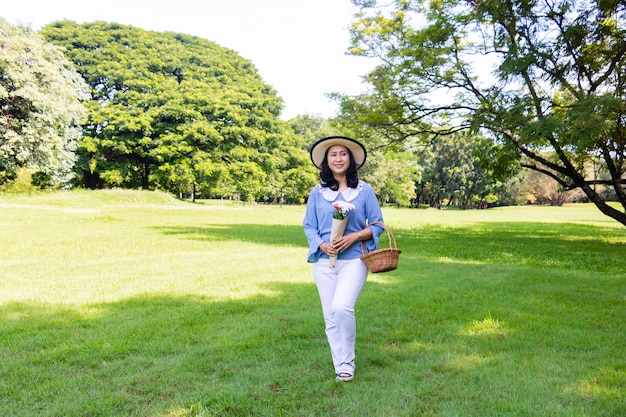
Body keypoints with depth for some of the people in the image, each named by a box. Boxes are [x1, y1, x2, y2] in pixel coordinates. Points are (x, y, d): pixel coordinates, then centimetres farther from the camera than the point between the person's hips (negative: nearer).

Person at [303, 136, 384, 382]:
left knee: (342, 307, -21)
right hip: (324, 261, 3)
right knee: (330, 316, 5)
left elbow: (377, 225, 4)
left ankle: (347, 361, 1)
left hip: (354, 259, -3)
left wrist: (354, 236, -13)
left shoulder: (364, 190, 3)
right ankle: (340, 366, 21)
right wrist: (321, 244, -11)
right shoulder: (317, 193, 8)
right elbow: (308, 226, 9)